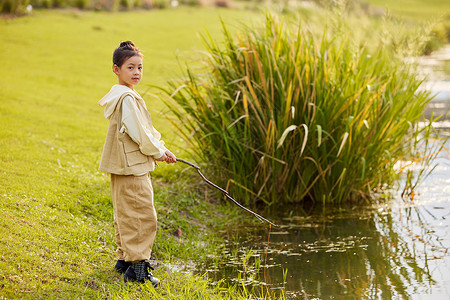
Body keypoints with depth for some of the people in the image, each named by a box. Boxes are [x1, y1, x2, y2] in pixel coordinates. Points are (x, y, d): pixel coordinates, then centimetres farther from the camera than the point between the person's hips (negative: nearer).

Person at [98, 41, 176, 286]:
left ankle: (124, 258, 26)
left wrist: (161, 148, 10)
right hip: (132, 167, -11)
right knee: (143, 215, -8)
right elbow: (138, 133, -19)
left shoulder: (121, 95, 16)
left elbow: (145, 129, 19)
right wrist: (157, 152, -7)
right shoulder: (127, 98, -18)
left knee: (126, 215, 17)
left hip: (123, 166, 11)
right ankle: (137, 267, -7)